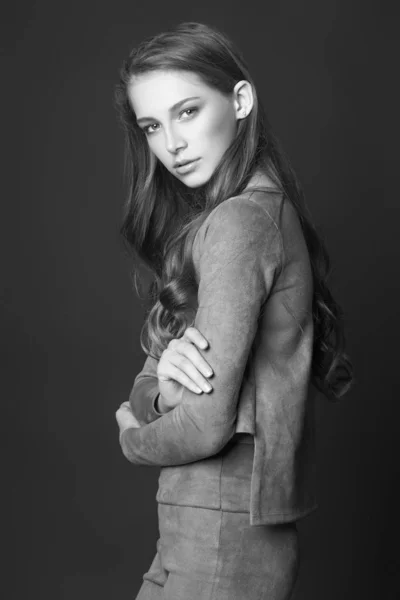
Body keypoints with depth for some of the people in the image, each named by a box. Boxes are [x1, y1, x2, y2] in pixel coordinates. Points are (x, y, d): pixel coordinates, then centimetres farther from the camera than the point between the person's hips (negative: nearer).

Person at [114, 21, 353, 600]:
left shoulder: (238, 221, -19)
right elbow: (142, 395, 8)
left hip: (224, 530, -8)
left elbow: (208, 422, -22)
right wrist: (161, 386, -14)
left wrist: (133, 435, -2)